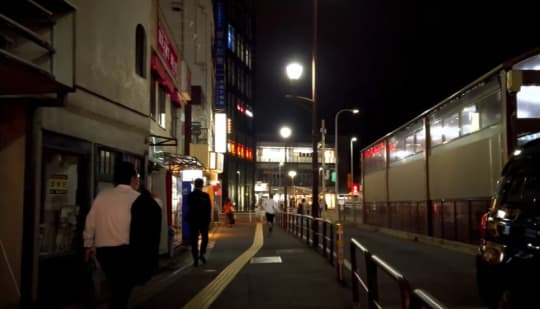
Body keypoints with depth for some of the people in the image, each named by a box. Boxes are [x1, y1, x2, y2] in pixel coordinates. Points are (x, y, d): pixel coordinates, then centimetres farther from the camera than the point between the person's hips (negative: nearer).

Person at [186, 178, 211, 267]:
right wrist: (208, 219, 2)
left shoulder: (190, 195, -5)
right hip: (204, 220, -1)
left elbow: (189, 207, 6)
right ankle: (202, 254, 3)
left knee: (194, 239, 5)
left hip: (193, 220, 1)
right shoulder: (205, 195, -11)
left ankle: (195, 259, 2)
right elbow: (209, 209, -8)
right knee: (205, 238, 16)